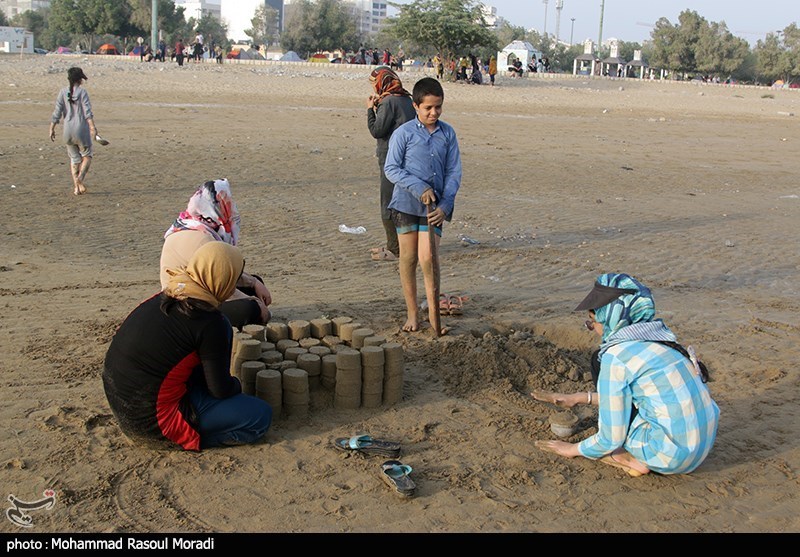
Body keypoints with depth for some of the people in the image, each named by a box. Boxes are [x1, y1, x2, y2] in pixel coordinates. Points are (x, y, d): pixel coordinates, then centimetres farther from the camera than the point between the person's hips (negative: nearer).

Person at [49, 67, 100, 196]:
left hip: (68, 131, 3)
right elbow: (87, 111, -14)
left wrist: (52, 129, 7)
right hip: (81, 129, -3)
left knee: (74, 158, 15)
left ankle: (76, 186, 9)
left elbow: (57, 112, 2)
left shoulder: (63, 92, 4)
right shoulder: (82, 92, -5)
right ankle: (80, 178, -11)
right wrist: (92, 127, -17)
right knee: (87, 155, 13)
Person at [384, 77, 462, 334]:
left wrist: (445, 206, -7)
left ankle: (434, 312, 5)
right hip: (406, 203, -1)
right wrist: (419, 188, -15)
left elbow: (454, 172, 4)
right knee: (408, 258, 6)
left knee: (428, 257, -10)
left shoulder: (448, 134, 3)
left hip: (434, 206, 1)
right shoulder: (403, 133, -6)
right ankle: (412, 312, 19)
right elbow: (391, 169, -5)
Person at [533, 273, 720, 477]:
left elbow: (611, 440, -9)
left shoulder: (615, 356, -15)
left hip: (674, 455, -8)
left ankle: (631, 459, -1)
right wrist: (581, 398, 25)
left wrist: (573, 449, 9)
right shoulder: (658, 333, 8)